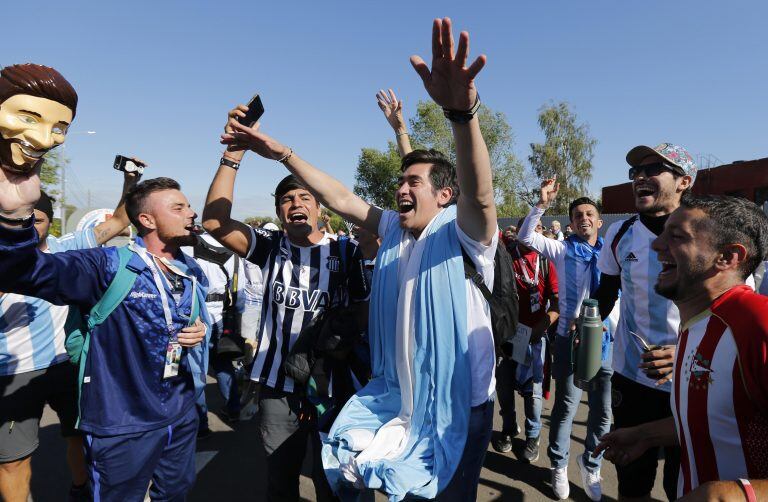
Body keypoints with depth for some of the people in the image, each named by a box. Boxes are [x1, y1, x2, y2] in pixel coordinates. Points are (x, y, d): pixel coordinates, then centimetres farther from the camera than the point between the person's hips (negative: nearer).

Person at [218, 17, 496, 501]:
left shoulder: (461, 232, -17)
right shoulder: (393, 229, 3)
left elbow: (480, 195, -37)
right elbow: (340, 199, 5)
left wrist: (462, 113, -55)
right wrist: (283, 153, 0)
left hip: (459, 405, -6)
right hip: (397, 398, 6)